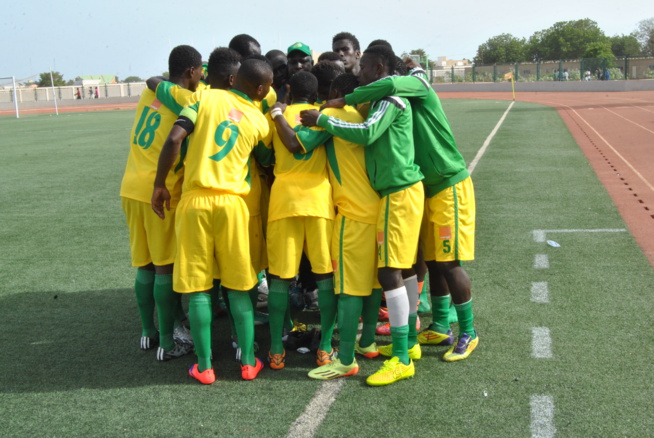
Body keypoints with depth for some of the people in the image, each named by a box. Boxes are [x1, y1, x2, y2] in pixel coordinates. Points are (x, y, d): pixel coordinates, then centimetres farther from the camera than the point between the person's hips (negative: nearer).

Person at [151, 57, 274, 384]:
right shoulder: (260, 121, 4)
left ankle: (203, 367, 12)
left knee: (198, 288, 7)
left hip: (194, 200, -1)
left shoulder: (205, 97, 0)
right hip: (232, 202, 1)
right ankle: (248, 362, 18)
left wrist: (160, 184, -2)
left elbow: (174, 140, -10)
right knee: (239, 287, 12)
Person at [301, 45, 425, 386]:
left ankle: (402, 360, -7)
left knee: (390, 271, -10)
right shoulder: (386, 99, 17)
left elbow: (366, 133, -25)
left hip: (398, 193, -10)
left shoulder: (390, 98, -12)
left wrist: (322, 120, -19)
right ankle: (407, 343, 24)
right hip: (400, 191, 10)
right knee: (402, 268, 14)